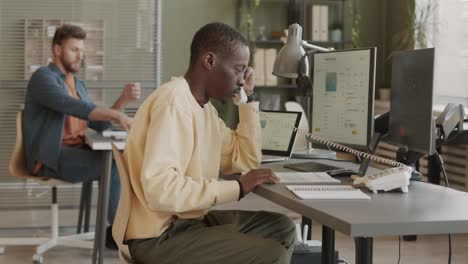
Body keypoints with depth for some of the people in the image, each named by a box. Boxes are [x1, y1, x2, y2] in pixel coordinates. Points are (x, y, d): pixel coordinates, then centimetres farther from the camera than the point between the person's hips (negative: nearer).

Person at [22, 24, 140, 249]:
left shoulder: (78, 84, 19)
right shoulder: (43, 77, -7)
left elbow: (99, 124, 12)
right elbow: (72, 107, -26)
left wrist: (123, 100, -4)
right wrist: (117, 115, -35)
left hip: (76, 153, 8)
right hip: (51, 158, -8)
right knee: (114, 164, -25)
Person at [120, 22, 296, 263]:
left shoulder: (204, 106, 10)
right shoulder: (173, 103, -20)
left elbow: (246, 161, 16)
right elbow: (159, 190, -31)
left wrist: (248, 99, 9)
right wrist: (238, 187, -24)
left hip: (189, 220, 10)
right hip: (160, 236, -10)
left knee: (281, 228, 12)